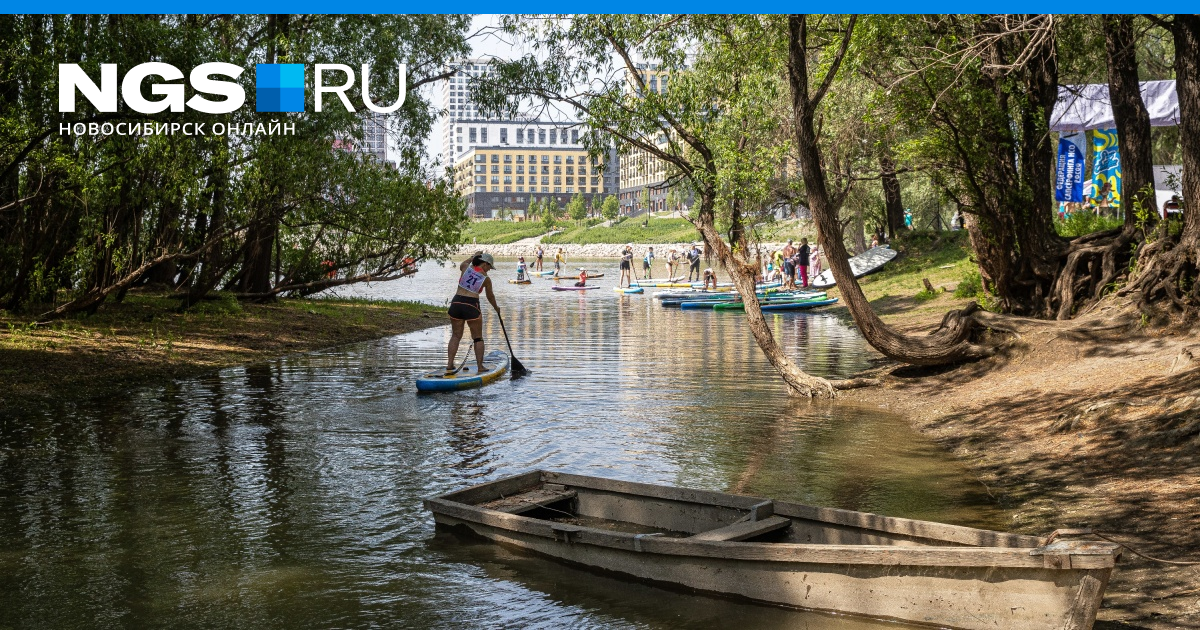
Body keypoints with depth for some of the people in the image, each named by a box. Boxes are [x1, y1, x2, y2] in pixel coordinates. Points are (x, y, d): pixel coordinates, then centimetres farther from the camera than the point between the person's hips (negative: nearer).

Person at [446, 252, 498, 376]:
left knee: (455, 336, 13)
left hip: (456, 304, 3)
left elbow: (462, 265, 34)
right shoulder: (486, 279, 3)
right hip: (472, 306, -3)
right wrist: (496, 307, 37)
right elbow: (490, 296, 19)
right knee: (478, 338, 9)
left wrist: (473, 256, 45)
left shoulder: (466, 268, 7)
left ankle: (449, 365, 6)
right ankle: (480, 367, 7)